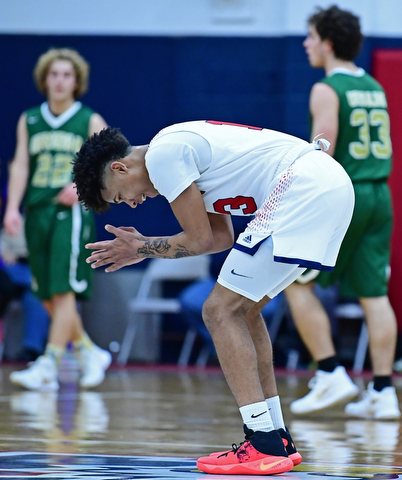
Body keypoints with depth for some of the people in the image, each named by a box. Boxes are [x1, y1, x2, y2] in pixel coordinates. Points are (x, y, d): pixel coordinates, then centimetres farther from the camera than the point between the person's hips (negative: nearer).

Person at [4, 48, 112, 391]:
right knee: (47, 296, 7)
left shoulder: (91, 122, 4)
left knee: (63, 291, -13)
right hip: (37, 211, 5)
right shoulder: (29, 121, 14)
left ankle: (48, 368, -15)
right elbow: (21, 165, 7)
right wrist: (12, 207, -5)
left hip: (72, 212, -5)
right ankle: (91, 353, 24)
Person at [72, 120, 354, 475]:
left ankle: (264, 446, -13)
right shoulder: (181, 146, 24)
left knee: (221, 311, -7)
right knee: (242, 310, 20)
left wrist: (142, 249, 12)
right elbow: (222, 237, 25)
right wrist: (145, 247, 24)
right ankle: (278, 439, 22)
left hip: (304, 190, -10)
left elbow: (200, 240, -3)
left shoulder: (161, 154, -7)